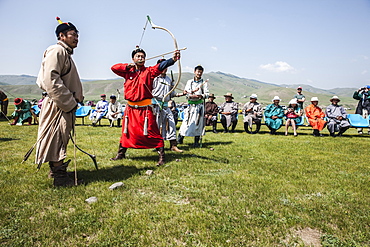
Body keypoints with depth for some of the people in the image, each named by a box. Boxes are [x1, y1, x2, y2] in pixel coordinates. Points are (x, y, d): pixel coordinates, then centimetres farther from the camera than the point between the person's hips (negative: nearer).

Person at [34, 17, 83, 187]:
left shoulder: (66, 54, 22)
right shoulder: (56, 51, -11)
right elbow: (51, 81, -21)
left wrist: (73, 100, 15)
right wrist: (69, 103, -21)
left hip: (65, 104, 10)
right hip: (57, 104, -10)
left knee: (60, 138, 16)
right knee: (57, 137, -7)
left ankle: (57, 170, 29)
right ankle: (60, 177, -2)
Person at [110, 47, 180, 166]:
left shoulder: (149, 71, -3)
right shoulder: (128, 71, 9)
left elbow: (161, 66, -19)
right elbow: (114, 67, 7)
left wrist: (173, 59, -38)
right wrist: (128, 66, -7)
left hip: (145, 108, -4)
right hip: (130, 108, 5)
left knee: (152, 132, -7)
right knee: (126, 131, 18)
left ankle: (161, 156, 1)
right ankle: (121, 153, 35)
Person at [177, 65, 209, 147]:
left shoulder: (204, 82, 8)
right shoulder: (189, 82, 10)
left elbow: (207, 93, 0)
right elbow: (186, 93, 2)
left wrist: (201, 96, -20)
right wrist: (191, 96, -18)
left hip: (199, 105, 0)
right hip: (190, 105, 0)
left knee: (198, 122, 1)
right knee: (186, 122, -3)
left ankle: (196, 142, 9)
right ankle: (180, 138, 13)